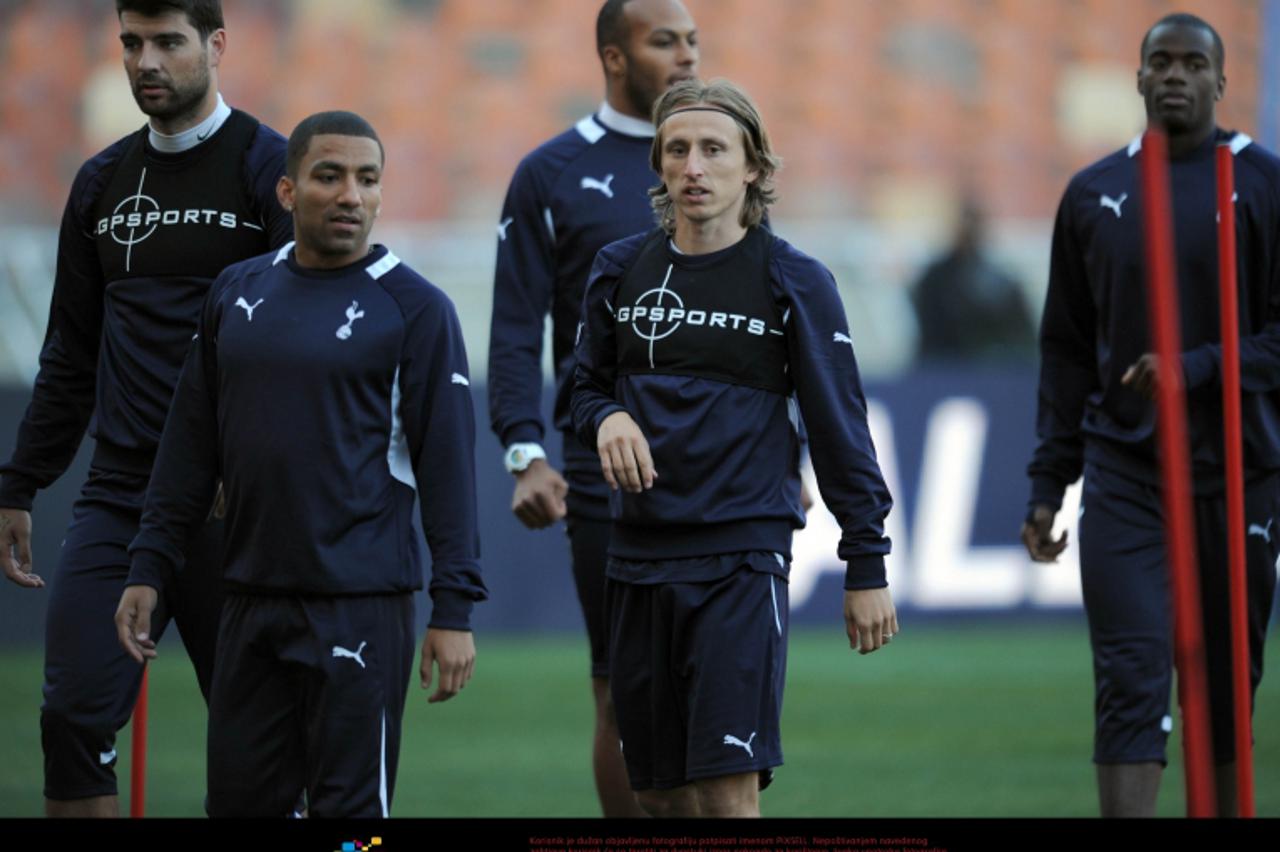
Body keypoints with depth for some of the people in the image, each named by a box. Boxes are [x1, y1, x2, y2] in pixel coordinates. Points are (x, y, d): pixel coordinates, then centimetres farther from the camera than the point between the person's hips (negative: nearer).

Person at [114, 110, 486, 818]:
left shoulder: (414, 308, -4)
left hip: (360, 607, -5)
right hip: (251, 601, 5)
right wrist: (148, 567, 11)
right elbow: (190, 442, 16)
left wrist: (453, 610, -11)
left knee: (350, 804, -4)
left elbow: (447, 463, -7)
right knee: (239, 801, 7)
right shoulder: (237, 294, 10)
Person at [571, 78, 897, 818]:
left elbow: (840, 431, 0)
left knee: (729, 789, -14)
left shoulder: (792, 283, -2)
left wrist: (867, 569, -1)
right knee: (662, 793, 7)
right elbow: (588, 387, 22)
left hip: (742, 560, -4)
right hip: (639, 558, 4)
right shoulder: (621, 272, 8)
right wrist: (606, 418, -3)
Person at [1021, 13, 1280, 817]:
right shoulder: (1093, 194, 10)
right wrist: (1049, 484, 8)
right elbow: (1068, 350, 14)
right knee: (1131, 682, -10)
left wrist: (1196, 370, -19)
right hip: (1124, 474, 1)